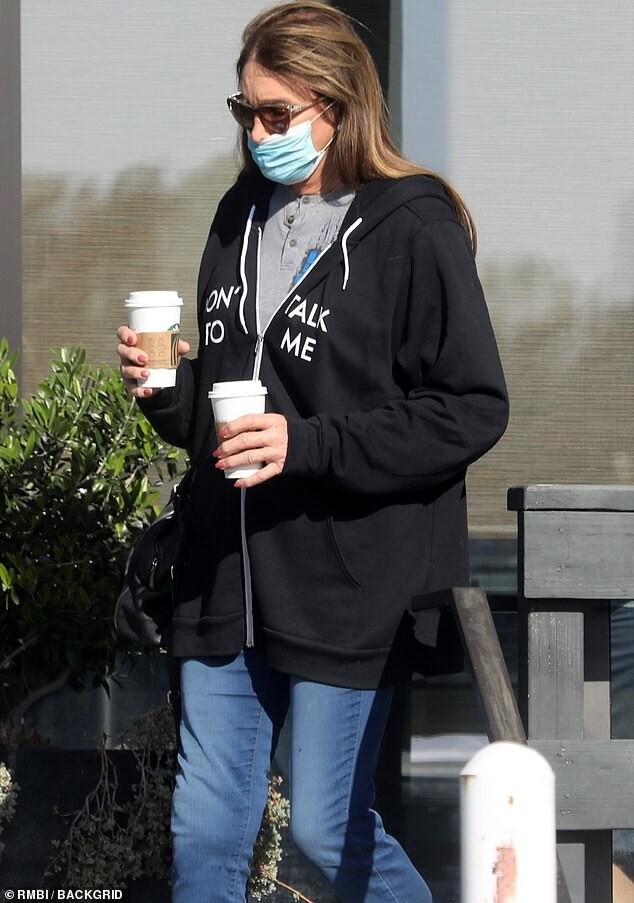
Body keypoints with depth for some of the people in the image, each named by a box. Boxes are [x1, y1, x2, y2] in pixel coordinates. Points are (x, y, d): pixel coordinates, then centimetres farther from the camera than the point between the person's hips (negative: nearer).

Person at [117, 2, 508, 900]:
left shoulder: (413, 229, -10)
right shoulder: (242, 218, 12)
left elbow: (472, 411, -13)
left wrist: (309, 445, -20)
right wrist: (168, 390, -1)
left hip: (352, 583, -6)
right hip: (231, 581, 6)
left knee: (328, 830, 2)